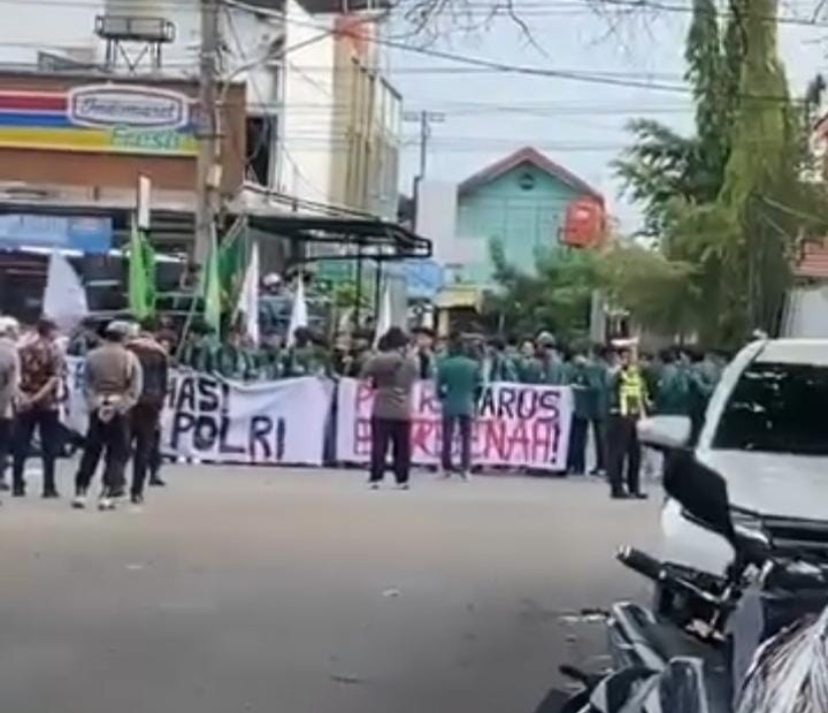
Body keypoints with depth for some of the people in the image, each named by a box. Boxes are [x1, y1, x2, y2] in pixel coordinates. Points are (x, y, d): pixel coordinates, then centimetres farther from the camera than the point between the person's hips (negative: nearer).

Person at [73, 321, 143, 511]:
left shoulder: (92, 356, 3)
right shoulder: (129, 357, -4)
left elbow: (87, 384, 1)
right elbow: (135, 387, -7)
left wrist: (93, 401, 6)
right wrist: (125, 403, 3)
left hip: (97, 409, 3)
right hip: (119, 410, -3)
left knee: (91, 453, 11)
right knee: (117, 454, 4)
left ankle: (80, 493, 9)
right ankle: (107, 495, -2)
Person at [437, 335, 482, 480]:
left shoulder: (444, 365, -7)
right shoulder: (473, 365, -2)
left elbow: (439, 386, -4)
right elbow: (479, 386, 2)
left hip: (449, 406, -1)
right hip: (467, 406, 1)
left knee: (447, 438, 9)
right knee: (466, 438, 7)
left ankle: (446, 469, 11)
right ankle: (466, 470, 2)